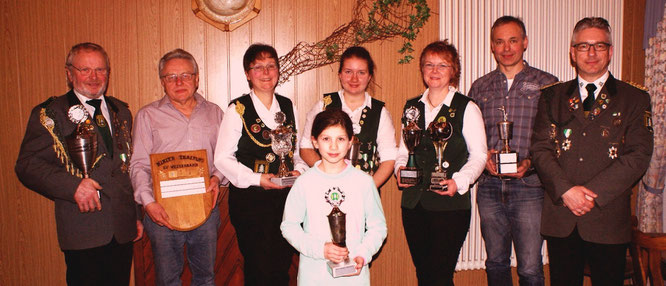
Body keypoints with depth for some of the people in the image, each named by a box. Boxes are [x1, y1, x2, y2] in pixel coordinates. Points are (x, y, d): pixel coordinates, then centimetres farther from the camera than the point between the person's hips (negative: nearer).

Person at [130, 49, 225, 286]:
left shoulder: (214, 112, 9)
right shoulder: (148, 115, 3)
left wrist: (217, 177, -6)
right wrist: (148, 202, -14)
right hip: (163, 212, -2)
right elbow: (139, 165, -1)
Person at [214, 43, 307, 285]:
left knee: (282, 266, 9)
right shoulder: (238, 110, -5)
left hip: (286, 195, 4)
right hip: (249, 199, -4)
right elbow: (223, 158, -7)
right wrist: (256, 179, -17)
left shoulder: (288, 107, 10)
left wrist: (299, 170, -4)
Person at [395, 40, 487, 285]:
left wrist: (459, 181, -18)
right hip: (413, 202, 5)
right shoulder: (412, 107, 13)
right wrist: (400, 167, -1)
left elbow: (479, 155, -3)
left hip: (450, 204, -4)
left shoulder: (466, 108, -1)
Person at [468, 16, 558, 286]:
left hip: (528, 186, -3)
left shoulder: (547, 84, 2)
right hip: (490, 188, 3)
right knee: (496, 263, 14)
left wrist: (531, 162, -16)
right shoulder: (480, 88, 10)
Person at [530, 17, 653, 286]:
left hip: (608, 218, -1)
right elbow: (540, 148, 1)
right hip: (560, 218, 1)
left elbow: (638, 156, -4)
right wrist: (566, 190, -14)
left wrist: (593, 193, -14)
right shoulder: (552, 96, 10)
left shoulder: (635, 99, 6)